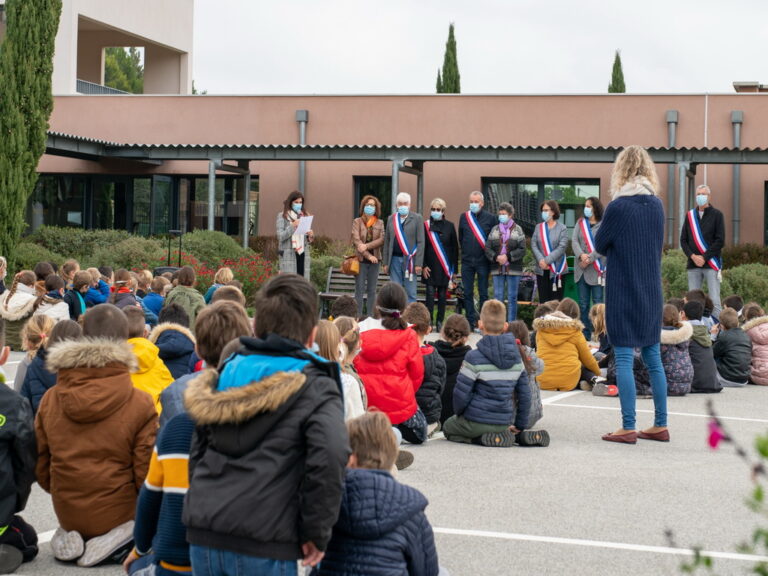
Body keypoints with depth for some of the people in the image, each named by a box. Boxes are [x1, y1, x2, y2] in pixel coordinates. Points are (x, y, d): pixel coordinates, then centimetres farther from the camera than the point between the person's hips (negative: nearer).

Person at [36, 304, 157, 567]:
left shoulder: (50, 400, -4)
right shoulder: (141, 403, -15)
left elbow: (40, 466, 3)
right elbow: (146, 473, -13)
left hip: (67, 512, 4)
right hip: (119, 512, -4)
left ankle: (71, 538, 1)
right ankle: (118, 540, -7)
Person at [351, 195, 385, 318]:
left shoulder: (380, 223, 9)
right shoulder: (357, 222, 3)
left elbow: (382, 240, -3)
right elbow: (356, 240, -7)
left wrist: (367, 246, -17)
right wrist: (368, 255, -15)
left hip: (375, 259, 2)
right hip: (361, 259, -2)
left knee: (372, 290, 4)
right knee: (359, 289, -3)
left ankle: (370, 316, 7)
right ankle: (358, 316, -1)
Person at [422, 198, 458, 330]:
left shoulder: (449, 226, 4)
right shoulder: (426, 225, 2)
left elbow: (455, 248, 6)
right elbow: (422, 247, 3)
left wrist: (454, 269, 2)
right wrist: (423, 266, -6)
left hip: (444, 268, 1)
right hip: (430, 267, -1)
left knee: (442, 295, 4)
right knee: (430, 294, -5)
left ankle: (440, 322, 11)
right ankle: (429, 321, -3)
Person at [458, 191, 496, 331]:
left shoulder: (490, 218, 0)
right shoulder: (464, 217, 7)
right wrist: (465, 252, 13)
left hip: (483, 261, -3)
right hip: (467, 261, 3)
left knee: (483, 293, 2)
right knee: (467, 293, 4)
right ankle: (471, 321, 10)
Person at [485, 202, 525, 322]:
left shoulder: (518, 230, 3)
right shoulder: (494, 230, 10)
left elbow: (522, 250, -5)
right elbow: (487, 248, 4)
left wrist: (508, 257, -16)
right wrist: (496, 257, -14)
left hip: (513, 268, -2)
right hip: (497, 269, 2)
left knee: (512, 297, 1)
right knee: (498, 297, 2)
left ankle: (511, 324, 5)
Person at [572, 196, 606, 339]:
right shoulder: (580, 223, 12)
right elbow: (574, 241, 2)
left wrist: (590, 259, -17)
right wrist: (581, 255, -15)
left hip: (596, 269, -5)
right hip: (581, 269, 5)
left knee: (597, 302, -3)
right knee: (583, 303, 8)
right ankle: (585, 334, 14)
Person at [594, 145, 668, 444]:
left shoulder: (617, 207, -13)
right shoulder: (657, 205, 5)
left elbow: (600, 246, -2)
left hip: (623, 293, -6)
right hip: (652, 293, 6)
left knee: (624, 360, -3)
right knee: (653, 359, 12)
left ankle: (628, 428, -3)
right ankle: (660, 425, 16)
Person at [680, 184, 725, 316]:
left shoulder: (717, 215, 2)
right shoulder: (690, 215, 11)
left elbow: (720, 241, -4)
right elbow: (683, 240, 9)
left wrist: (704, 258, -11)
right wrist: (693, 256, -7)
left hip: (711, 264, -3)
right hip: (693, 265, 3)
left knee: (714, 300, -8)